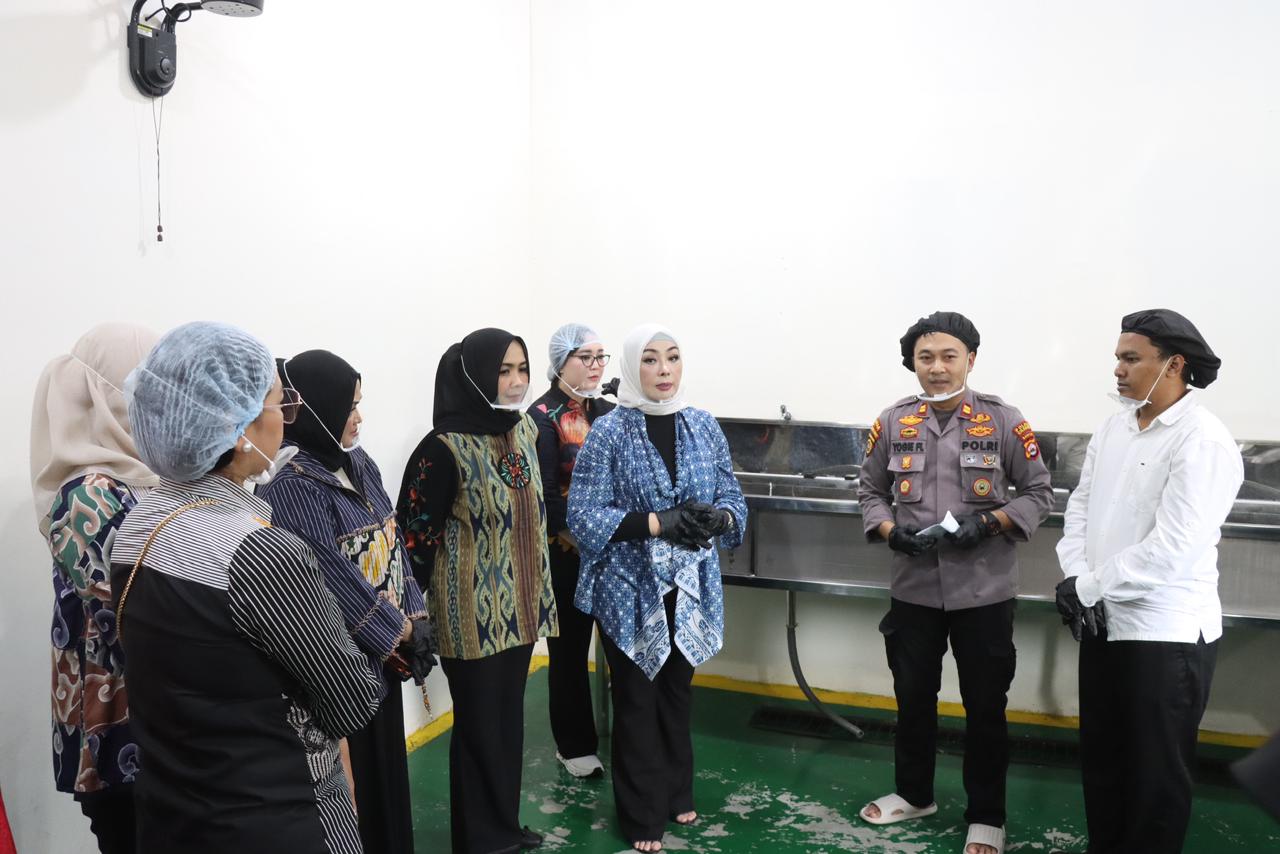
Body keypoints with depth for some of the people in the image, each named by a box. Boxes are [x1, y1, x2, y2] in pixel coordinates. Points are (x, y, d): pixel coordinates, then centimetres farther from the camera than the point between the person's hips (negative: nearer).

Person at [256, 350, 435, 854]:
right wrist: (396, 630, -8)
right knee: (354, 780, 6)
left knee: (387, 765, 18)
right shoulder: (292, 487, -19)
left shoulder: (360, 465, 6)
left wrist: (413, 619, -1)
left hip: (383, 652, 8)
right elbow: (333, 578, -19)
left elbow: (393, 544, 8)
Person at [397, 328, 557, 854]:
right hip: (474, 610, -7)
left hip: (519, 603, 7)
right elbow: (415, 532, -15)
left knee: (510, 715, 18)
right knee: (479, 723, 7)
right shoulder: (445, 447, -19)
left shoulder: (525, 431, 3)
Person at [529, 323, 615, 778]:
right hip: (567, 554, -5)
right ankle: (574, 746, 22)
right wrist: (579, 543, -15)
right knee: (570, 650, 7)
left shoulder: (606, 411, 9)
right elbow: (544, 497, -13)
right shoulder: (543, 417, -10)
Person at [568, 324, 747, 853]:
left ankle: (677, 795, 38)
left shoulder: (704, 426, 1)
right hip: (630, 589, -4)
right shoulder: (608, 432, -11)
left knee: (678, 694, 18)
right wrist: (659, 521, -24)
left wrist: (717, 517, -19)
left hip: (688, 586, 4)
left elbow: (732, 498, 5)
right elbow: (584, 517, -15)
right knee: (636, 701, 8)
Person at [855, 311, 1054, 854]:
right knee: (913, 697, 18)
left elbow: (1038, 492, -1)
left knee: (985, 707, 10)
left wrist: (989, 523, -17)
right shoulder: (893, 423, 0)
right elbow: (871, 491, 8)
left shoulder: (1002, 420, -7)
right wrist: (890, 531, -11)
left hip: (984, 591, -2)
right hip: (913, 588, 3)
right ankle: (913, 793, 40)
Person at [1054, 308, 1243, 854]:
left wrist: (1088, 588, -16)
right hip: (1104, 623, 7)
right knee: (1100, 756, 20)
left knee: (1155, 770, 10)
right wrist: (1075, 579, -9)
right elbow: (1080, 506, 6)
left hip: (1166, 633, -7)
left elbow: (1168, 550, -24)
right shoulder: (1114, 427, 5)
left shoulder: (1203, 444, -18)